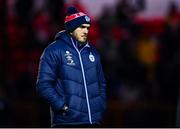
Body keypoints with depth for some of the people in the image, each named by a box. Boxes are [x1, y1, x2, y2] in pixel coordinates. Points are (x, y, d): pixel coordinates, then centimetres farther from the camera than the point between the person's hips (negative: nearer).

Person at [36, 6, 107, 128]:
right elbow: (44, 84, -8)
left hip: (93, 122, 6)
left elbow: (102, 84, 25)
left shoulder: (93, 53, 17)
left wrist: (101, 107, 11)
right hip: (66, 122, -6)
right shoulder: (54, 51, -2)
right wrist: (62, 106, -16)